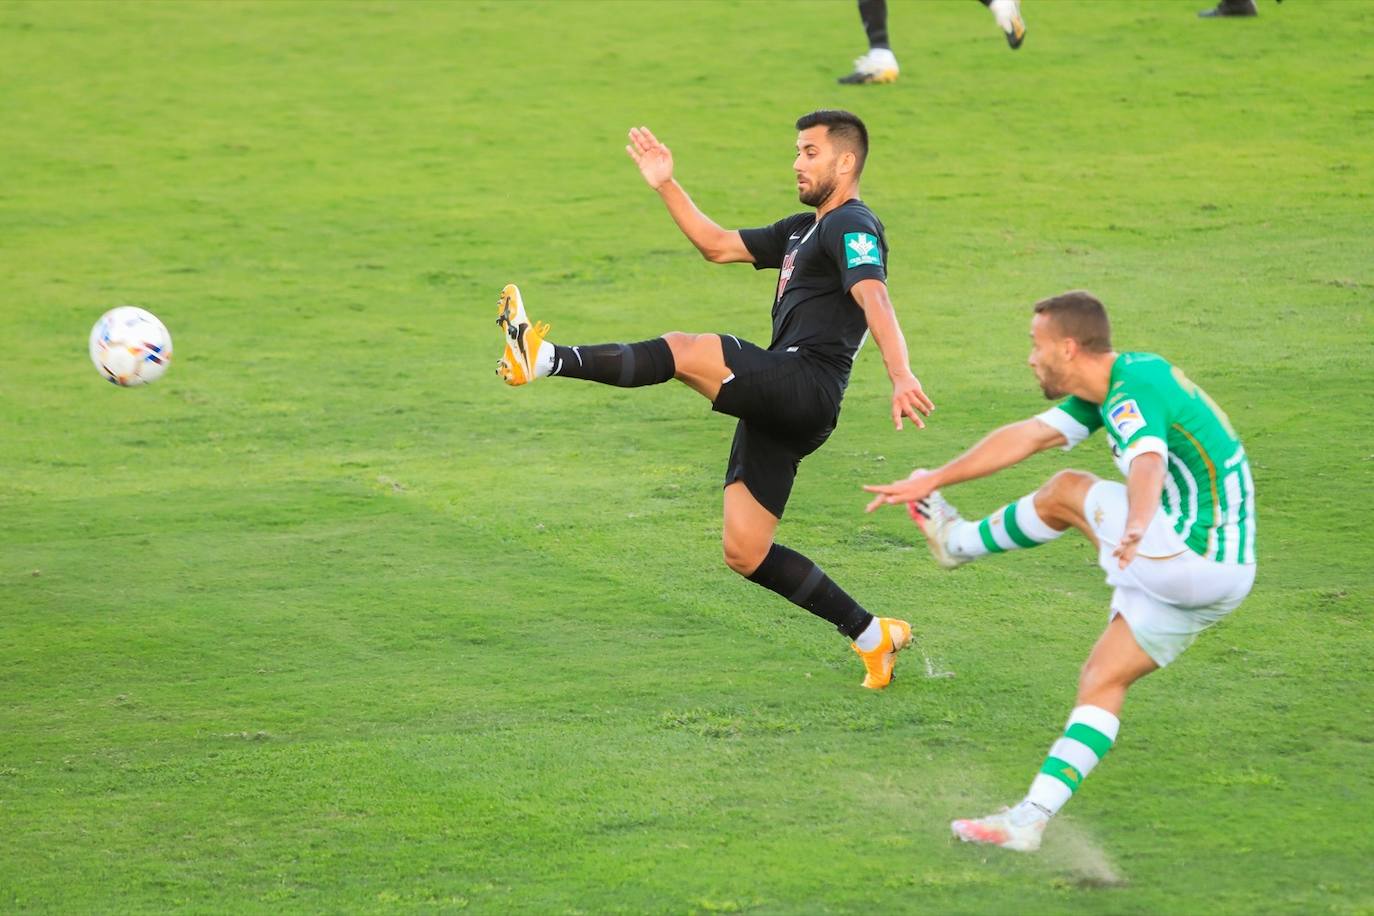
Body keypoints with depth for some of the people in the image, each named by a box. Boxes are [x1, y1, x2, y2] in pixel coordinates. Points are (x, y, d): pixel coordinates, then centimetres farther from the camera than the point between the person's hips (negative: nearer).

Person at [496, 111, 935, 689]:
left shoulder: (852, 227, -3)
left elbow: (874, 300, -22)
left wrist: (900, 376, -38)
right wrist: (667, 186, 28)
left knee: (684, 351, -25)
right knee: (745, 554, 6)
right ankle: (874, 637, 11)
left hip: (805, 384, -10)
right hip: (778, 407, 10)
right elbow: (718, 246, 36)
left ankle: (543, 359, -35)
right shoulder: (803, 230, 28)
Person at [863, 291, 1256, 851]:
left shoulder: (1134, 394, -20)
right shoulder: (1107, 388, 12)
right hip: (1209, 572, 10)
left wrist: (1136, 528, -62)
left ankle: (958, 542, 26)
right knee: (1101, 682, 9)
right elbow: (1027, 437, 20)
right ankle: (1030, 821, 7)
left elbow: (1148, 466, -41)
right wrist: (932, 481, 22)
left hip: (1196, 562, -10)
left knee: (1067, 493, 0)